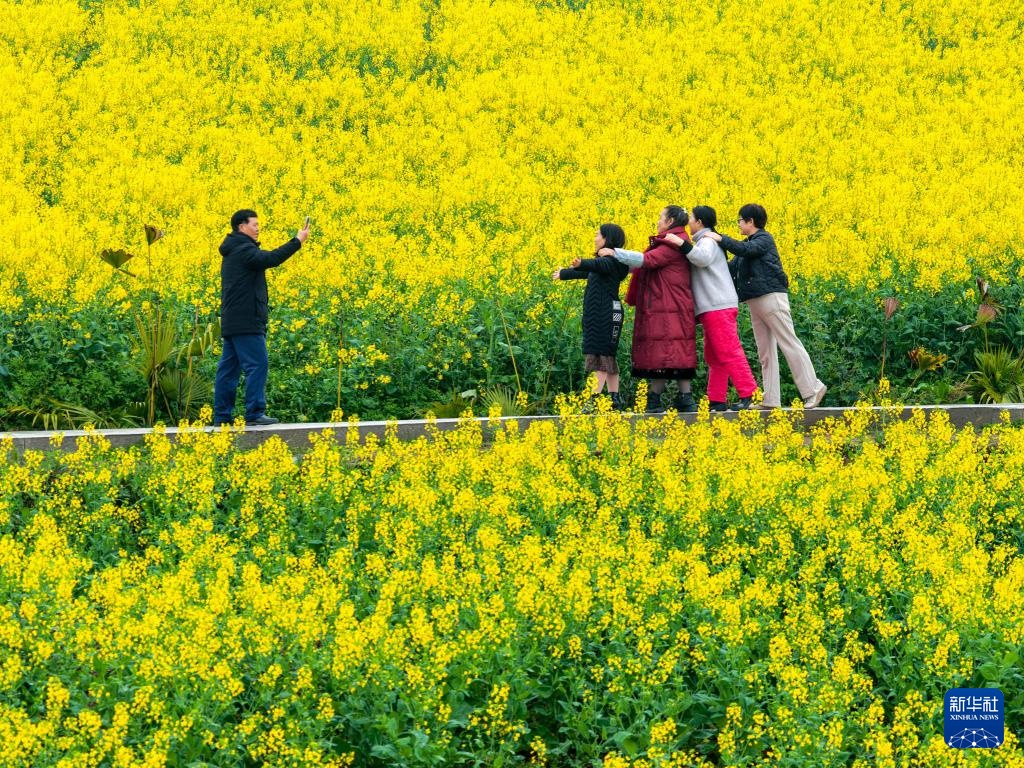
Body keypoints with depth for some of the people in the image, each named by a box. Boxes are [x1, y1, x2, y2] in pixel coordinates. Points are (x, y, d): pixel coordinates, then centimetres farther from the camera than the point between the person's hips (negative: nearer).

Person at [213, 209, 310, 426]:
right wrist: (297, 241, -24)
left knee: (228, 368, 9)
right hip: (246, 322, -11)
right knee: (257, 365, -9)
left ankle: (221, 416, 9)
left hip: (232, 323, 11)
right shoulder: (243, 250, -14)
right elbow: (269, 259, -27)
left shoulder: (232, 252, 21)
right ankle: (255, 414, -12)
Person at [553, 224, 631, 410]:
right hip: (597, 315, 10)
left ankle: (595, 398, -18)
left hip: (606, 315, -10)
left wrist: (581, 263, -52)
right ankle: (614, 398, 9)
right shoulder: (603, 260, 19)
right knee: (608, 356, 9)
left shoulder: (612, 260, -10)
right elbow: (586, 273, 35)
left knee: (599, 355, -13)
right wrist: (564, 274, 49)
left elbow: (598, 265, -32)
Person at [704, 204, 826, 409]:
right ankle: (771, 400, 5)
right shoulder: (747, 245, 21)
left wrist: (721, 239, -18)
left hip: (772, 297, -9)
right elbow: (732, 268, 15)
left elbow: (747, 250, -23)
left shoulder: (764, 239, -4)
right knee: (765, 352, 6)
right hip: (755, 303, 9)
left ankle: (813, 389, -9)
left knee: (789, 344, -10)